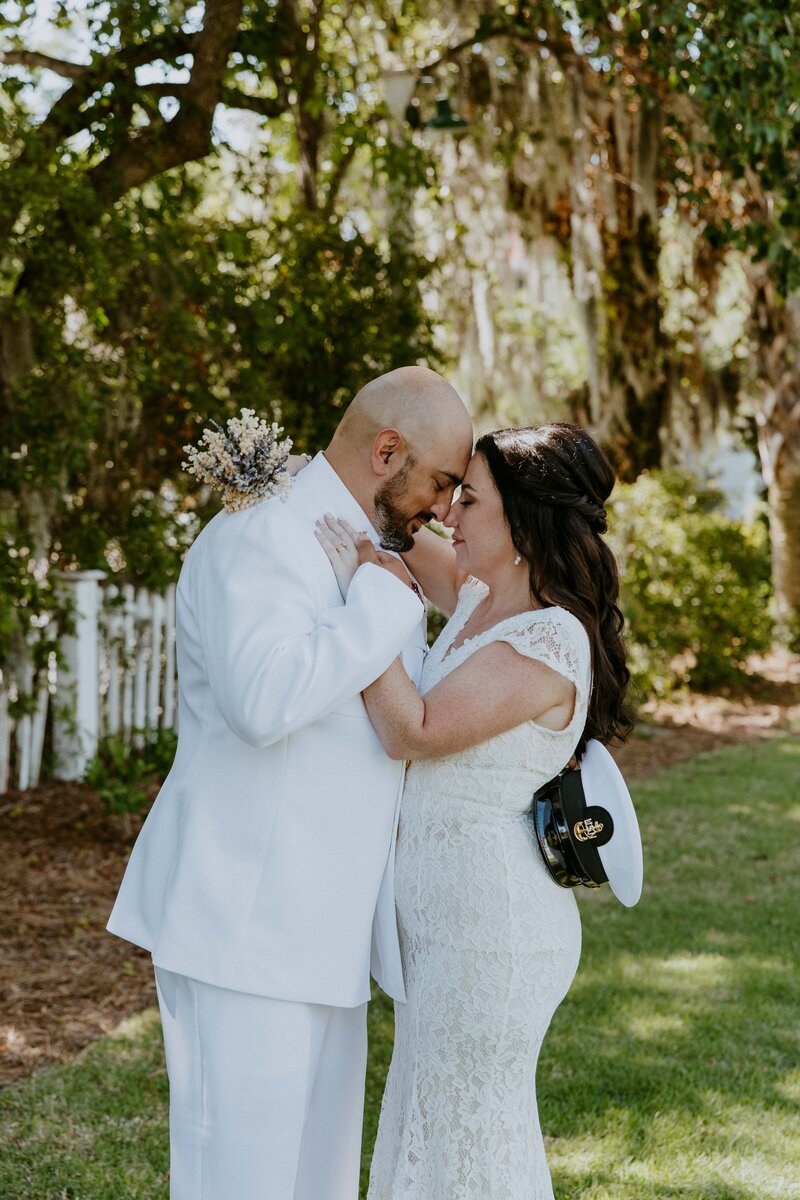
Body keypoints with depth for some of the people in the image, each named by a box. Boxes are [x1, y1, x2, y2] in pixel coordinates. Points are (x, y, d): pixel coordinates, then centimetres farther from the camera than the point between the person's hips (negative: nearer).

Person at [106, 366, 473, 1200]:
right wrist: (390, 593, -20)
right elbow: (265, 700, -31)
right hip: (240, 925, -9)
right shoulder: (258, 536, -14)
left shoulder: (368, 553, 16)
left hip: (318, 928, 9)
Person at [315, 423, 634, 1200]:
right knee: (432, 1126, 20)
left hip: (491, 927, -10)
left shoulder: (551, 642, -19)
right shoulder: (479, 601, 7)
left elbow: (412, 732, -23)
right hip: (446, 915, 10)